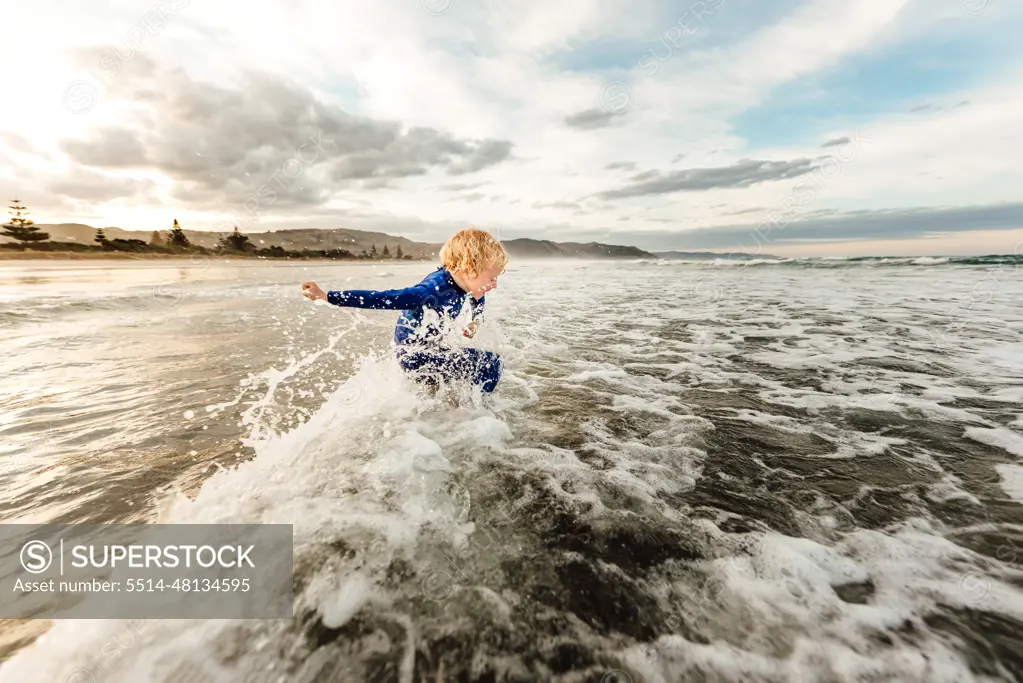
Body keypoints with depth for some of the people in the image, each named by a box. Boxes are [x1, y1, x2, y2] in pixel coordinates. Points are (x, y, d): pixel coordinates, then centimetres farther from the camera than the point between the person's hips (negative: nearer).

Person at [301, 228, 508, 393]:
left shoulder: (461, 280, -9)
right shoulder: (434, 290, -34)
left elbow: (478, 298, 14)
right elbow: (382, 298, -36)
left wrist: (476, 321, -1)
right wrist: (326, 296, -36)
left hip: (431, 346, 8)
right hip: (415, 354, -8)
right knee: (489, 365, -19)